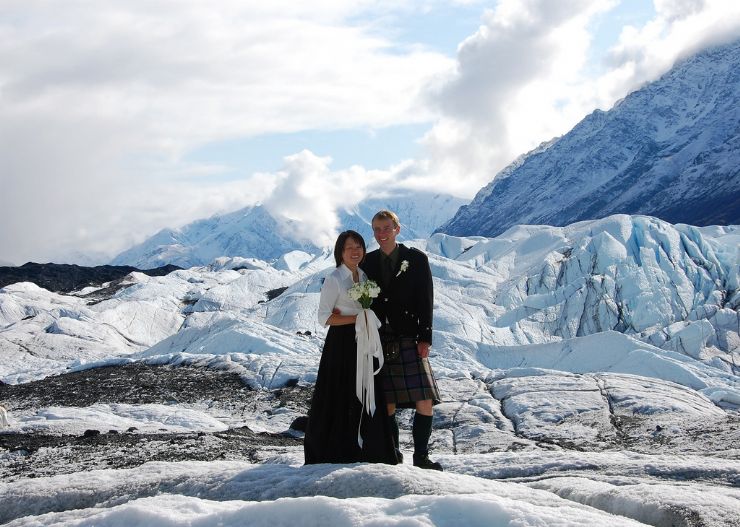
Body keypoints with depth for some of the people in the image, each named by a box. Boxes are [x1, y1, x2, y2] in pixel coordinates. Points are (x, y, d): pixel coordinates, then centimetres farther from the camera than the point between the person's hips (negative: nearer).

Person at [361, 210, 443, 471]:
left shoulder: (417, 259, 3)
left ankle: (421, 456, 2)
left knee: (425, 403, -10)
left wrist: (424, 338, -6)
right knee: (386, 406, 3)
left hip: (409, 341, -2)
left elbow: (426, 301, 0)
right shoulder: (368, 262, 10)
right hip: (379, 341, 2)